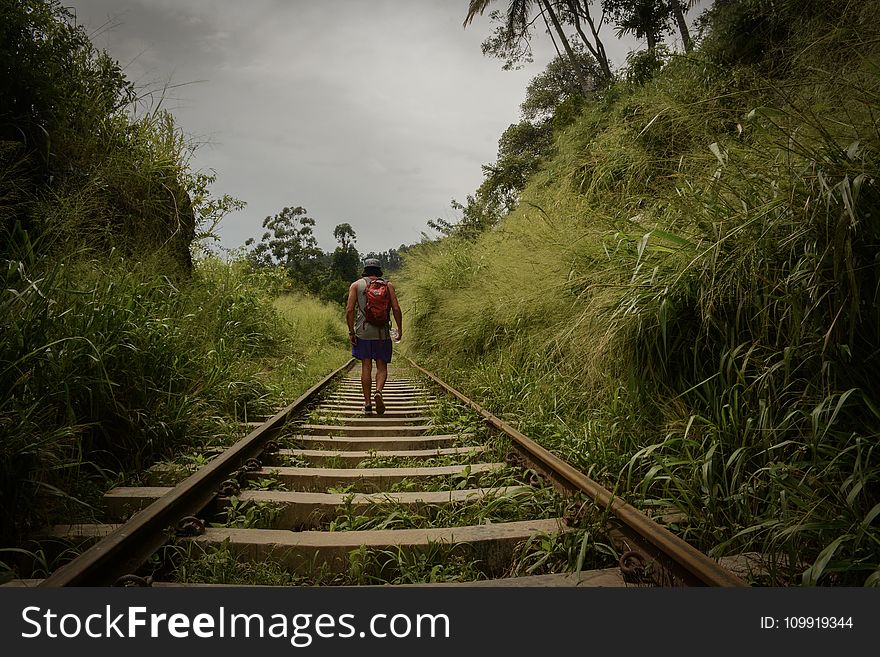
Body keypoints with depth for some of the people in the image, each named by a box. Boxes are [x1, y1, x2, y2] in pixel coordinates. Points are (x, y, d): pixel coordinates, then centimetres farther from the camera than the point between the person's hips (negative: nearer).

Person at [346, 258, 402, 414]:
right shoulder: (388, 285, 6)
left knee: (366, 367, 6)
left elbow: (349, 309, -4)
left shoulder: (356, 285, 6)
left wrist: (351, 331, -1)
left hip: (363, 331, 0)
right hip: (382, 332, 0)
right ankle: (378, 391, -17)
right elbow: (396, 309, -3)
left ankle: (367, 403, 7)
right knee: (382, 367, 8)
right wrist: (400, 329, 4)